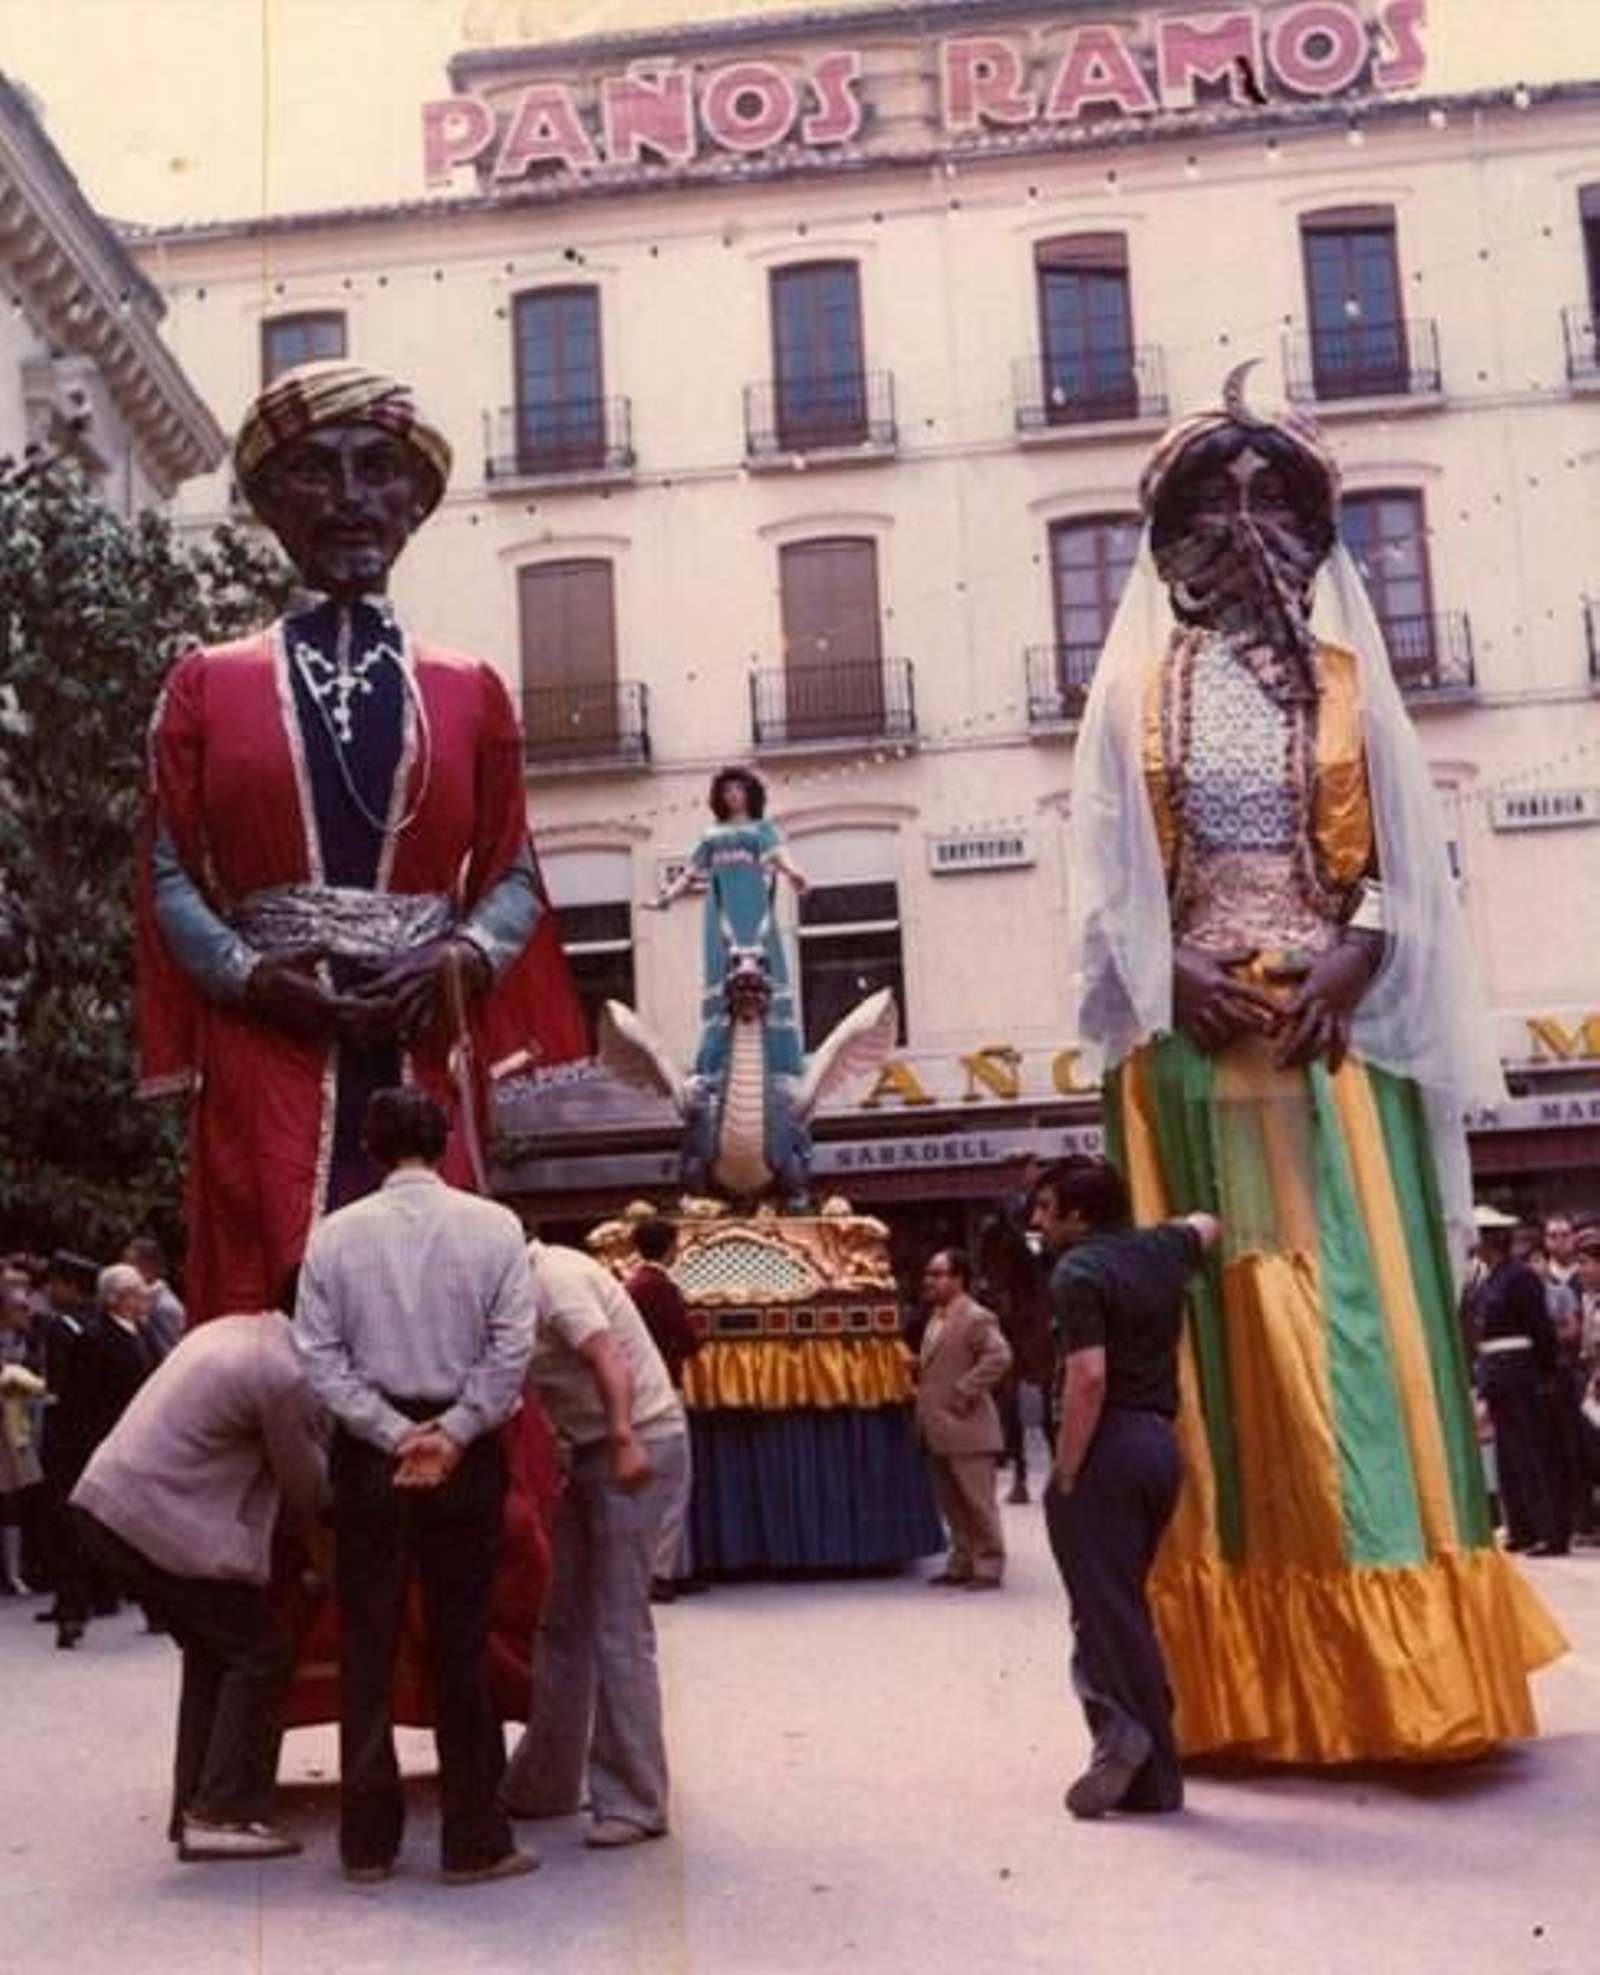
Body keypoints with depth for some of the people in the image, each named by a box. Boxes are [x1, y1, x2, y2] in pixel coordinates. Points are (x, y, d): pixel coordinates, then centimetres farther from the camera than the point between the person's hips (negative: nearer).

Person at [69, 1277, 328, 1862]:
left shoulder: (232, 1330, 12)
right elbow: (307, 1492, -3)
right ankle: (222, 1814, 2)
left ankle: (194, 1807, 25)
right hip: (159, 1523, -9)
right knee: (261, 1654, 1)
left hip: (105, 1502, 9)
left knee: (212, 1650, 20)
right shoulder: (282, 1374, -16)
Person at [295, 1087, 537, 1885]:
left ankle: (368, 1839, 16)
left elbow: (318, 1355, -6)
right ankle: (473, 1839, 10)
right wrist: (451, 1434, -9)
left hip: (368, 1454, 1)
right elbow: (512, 1346, -10)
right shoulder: (493, 1225, -4)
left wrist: (393, 1435, -7)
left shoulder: (335, 1232, -1)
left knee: (367, 1647, 9)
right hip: (466, 1454, -1)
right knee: (461, 1647, 6)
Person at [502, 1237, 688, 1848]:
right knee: (564, 1624, 14)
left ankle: (634, 1803, -1)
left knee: (619, 1630, -8)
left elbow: (610, 1363, -27)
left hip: (638, 1445, -10)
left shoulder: (552, 1278, -16)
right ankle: (546, 1784, 25)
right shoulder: (528, 1281, 11)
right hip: (591, 1450, 10)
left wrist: (624, 1442, -35)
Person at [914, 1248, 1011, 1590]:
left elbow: (1000, 1357, -24)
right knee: (952, 1505, 14)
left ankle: (988, 1568, 5)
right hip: (939, 1431, 9)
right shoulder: (936, 1317, 16)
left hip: (967, 1430, -9)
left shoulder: (976, 1318, -13)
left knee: (979, 1504, -1)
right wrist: (917, 1367, 11)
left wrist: (964, 1391, -22)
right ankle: (961, 1565, 22)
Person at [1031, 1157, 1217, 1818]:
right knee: (1127, 1606, 13)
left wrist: (1063, 1474, -18)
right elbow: (1205, 1226, 35)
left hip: (1105, 1447, -8)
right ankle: (1151, 1777, 14)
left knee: (1107, 1611, -4)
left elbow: (1088, 1377, -21)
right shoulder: (1161, 1249, 11)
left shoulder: (1078, 1272, -12)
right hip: (1160, 1441, 8)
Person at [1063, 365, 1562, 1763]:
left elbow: (1403, 857, 5)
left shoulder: (1343, 674, 13)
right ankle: (1261, 1680, 2)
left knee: (1359, 1320, -4)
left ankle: (1394, 1661, 0)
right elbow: (1108, 876, 5)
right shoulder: (1138, 687, 11)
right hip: (1194, 1043, 0)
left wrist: (1346, 969, -11)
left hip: (1334, 1033, 0)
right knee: (1228, 1331, -2)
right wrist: (1177, 981, -11)